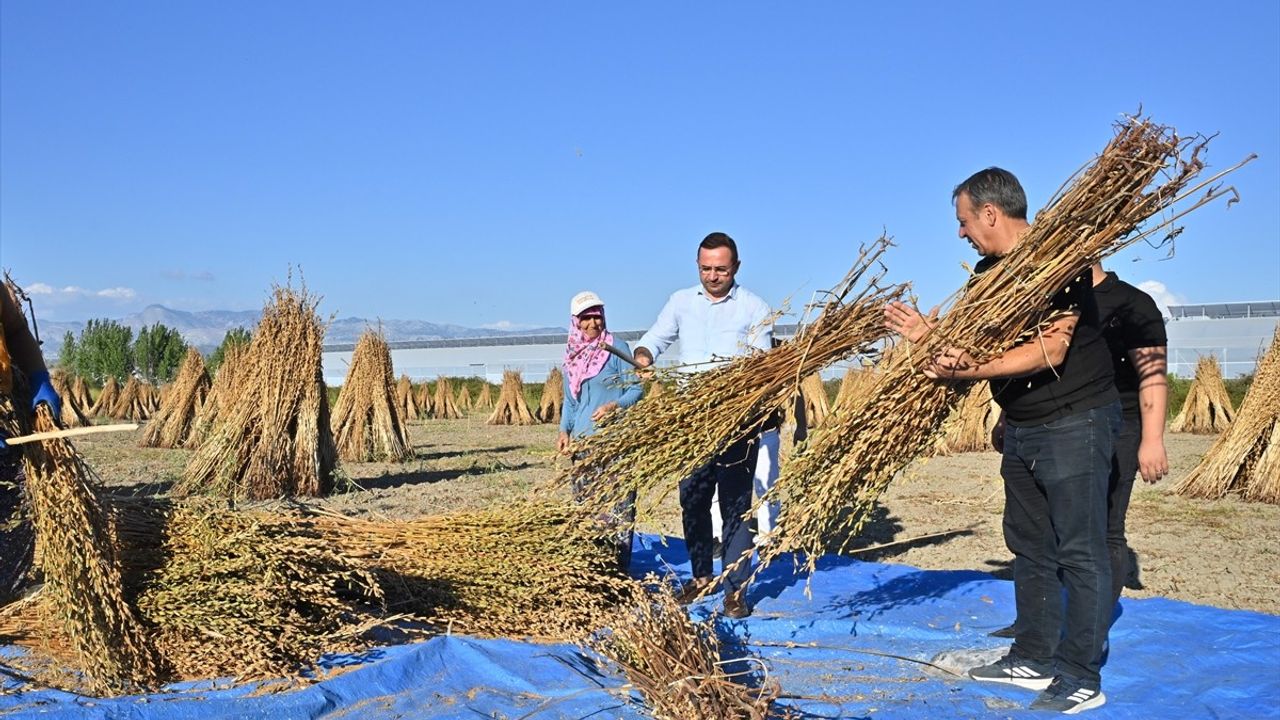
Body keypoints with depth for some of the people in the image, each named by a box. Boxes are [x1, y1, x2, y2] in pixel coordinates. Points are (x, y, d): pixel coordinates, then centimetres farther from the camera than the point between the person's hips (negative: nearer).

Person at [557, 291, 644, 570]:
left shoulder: (617, 349, -4)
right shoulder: (571, 356, 12)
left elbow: (636, 390, -4)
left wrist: (615, 405, -22)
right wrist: (564, 429, 6)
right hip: (582, 442, 6)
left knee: (619, 506, -6)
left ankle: (620, 565, 1)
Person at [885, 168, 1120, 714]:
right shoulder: (990, 270, 9)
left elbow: (1050, 349, -26)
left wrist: (974, 369, -35)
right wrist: (929, 333, -8)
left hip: (1075, 422, -9)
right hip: (1021, 426, 9)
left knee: (1079, 552, -2)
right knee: (1030, 546, 15)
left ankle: (1081, 678, 7)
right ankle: (1034, 659, 27)